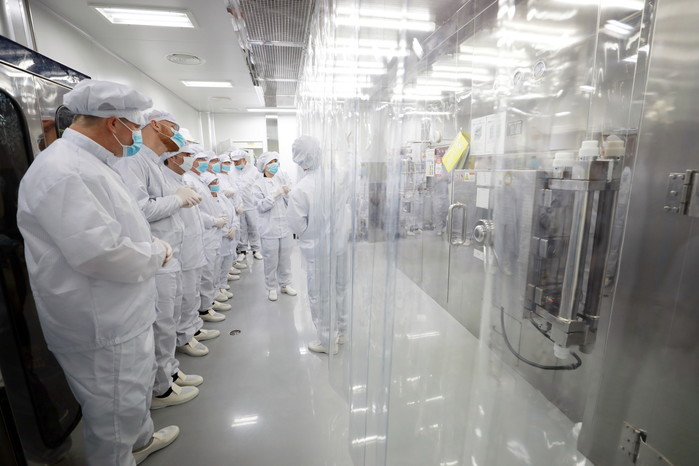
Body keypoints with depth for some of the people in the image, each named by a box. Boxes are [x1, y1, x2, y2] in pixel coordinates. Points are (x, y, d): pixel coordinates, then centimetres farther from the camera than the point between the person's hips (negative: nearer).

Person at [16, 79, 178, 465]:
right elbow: (100, 253, -31)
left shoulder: (86, 161, 9)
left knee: (137, 386, 29)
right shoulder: (61, 171, -25)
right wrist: (158, 253, -15)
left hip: (123, 312, 10)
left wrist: (149, 245, 5)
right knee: (115, 408, 12)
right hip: (102, 325, -10)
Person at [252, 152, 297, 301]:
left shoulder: (282, 179, 5)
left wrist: (287, 193, -14)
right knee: (271, 260, 6)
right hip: (269, 229, -3)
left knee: (285, 258, 13)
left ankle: (285, 284, 30)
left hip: (285, 226, 3)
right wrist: (275, 195, -17)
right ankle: (271, 288, 23)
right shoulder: (259, 184, -3)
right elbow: (261, 206, -12)